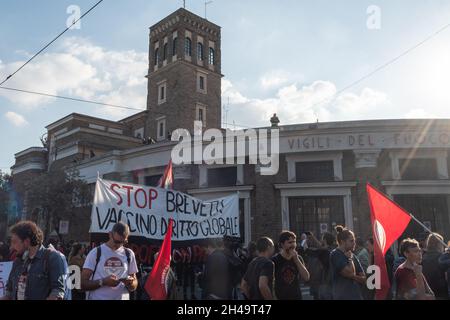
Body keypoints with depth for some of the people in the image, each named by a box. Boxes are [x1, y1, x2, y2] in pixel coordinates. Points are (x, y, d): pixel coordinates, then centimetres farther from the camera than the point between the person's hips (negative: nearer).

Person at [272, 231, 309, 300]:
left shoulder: (298, 259, 5)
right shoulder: (274, 260, -6)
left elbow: (306, 278, -5)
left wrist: (296, 260, -13)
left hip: (296, 296, 4)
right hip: (279, 297, -3)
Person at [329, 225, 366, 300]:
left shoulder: (353, 256, 12)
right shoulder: (335, 255, -10)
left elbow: (363, 278, 11)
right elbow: (351, 273, -18)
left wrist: (354, 276, -8)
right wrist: (350, 259, -4)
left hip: (357, 296, 7)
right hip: (342, 296, -7)